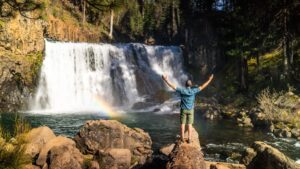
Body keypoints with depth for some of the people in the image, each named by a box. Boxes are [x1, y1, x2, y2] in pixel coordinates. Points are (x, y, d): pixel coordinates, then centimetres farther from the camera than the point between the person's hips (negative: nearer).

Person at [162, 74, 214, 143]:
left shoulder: (182, 90, -13)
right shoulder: (193, 91, -11)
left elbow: (172, 86, -14)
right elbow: (202, 87, -4)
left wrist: (165, 79, -11)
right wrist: (209, 80, 4)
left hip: (183, 110, -1)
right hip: (190, 110, 1)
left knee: (182, 124, 6)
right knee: (189, 124, 5)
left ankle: (182, 139, 8)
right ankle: (189, 139, 5)